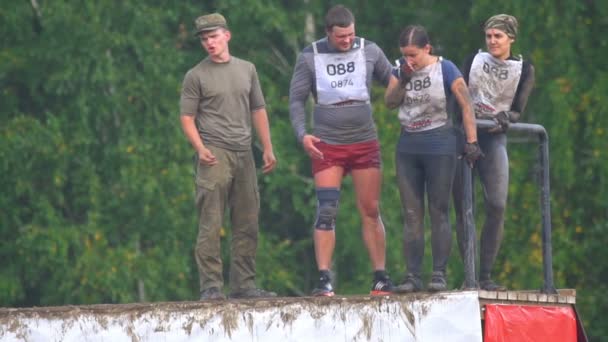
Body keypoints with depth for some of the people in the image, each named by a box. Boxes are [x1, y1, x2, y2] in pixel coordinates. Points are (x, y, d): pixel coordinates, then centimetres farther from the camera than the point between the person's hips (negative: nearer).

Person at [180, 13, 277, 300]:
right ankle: (211, 286, -11)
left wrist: (268, 149, 14)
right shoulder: (196, 76, 3)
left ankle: (244, 284, 10)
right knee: (210, 225, -10)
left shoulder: (247, 70, 16)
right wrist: (200, 149, -15)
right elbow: (187, 118, 0)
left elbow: (258, 111, 21)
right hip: (215, 155, -5)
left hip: (244, 154, 5)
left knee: (247, 225, 5)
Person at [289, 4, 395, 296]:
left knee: (371, 210, 4)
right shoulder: (310, 57, -2)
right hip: (327, 146, -1)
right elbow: (297, 98, 1)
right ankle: (324, 279, -10)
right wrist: (302, 134, -14)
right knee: (326, 211, -10)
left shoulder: (369, 51, 1)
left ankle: (381, 277, 9)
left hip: (365, 143, 1)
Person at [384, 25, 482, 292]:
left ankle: (439, 273, -4)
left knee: (438, 211, -5)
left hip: (439, 145, -5)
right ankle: (413, 275, 2)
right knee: (411, 213, 2)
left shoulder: (445, 70, -7)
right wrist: (403, 80, -17)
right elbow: (390, 102, -2)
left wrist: (472, 142, -16)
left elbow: (466, 105, -10)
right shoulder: (400, 70, 7)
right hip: (408, 147, 5)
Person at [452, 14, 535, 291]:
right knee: (462, 208, -5)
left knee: (497, 206, -14)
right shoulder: (475, 60, 10)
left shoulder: (523, 69, 7)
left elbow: (518, 111, 4)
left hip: (494, 138, -1)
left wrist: (505, 118, -18)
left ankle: (485, 276, -8)